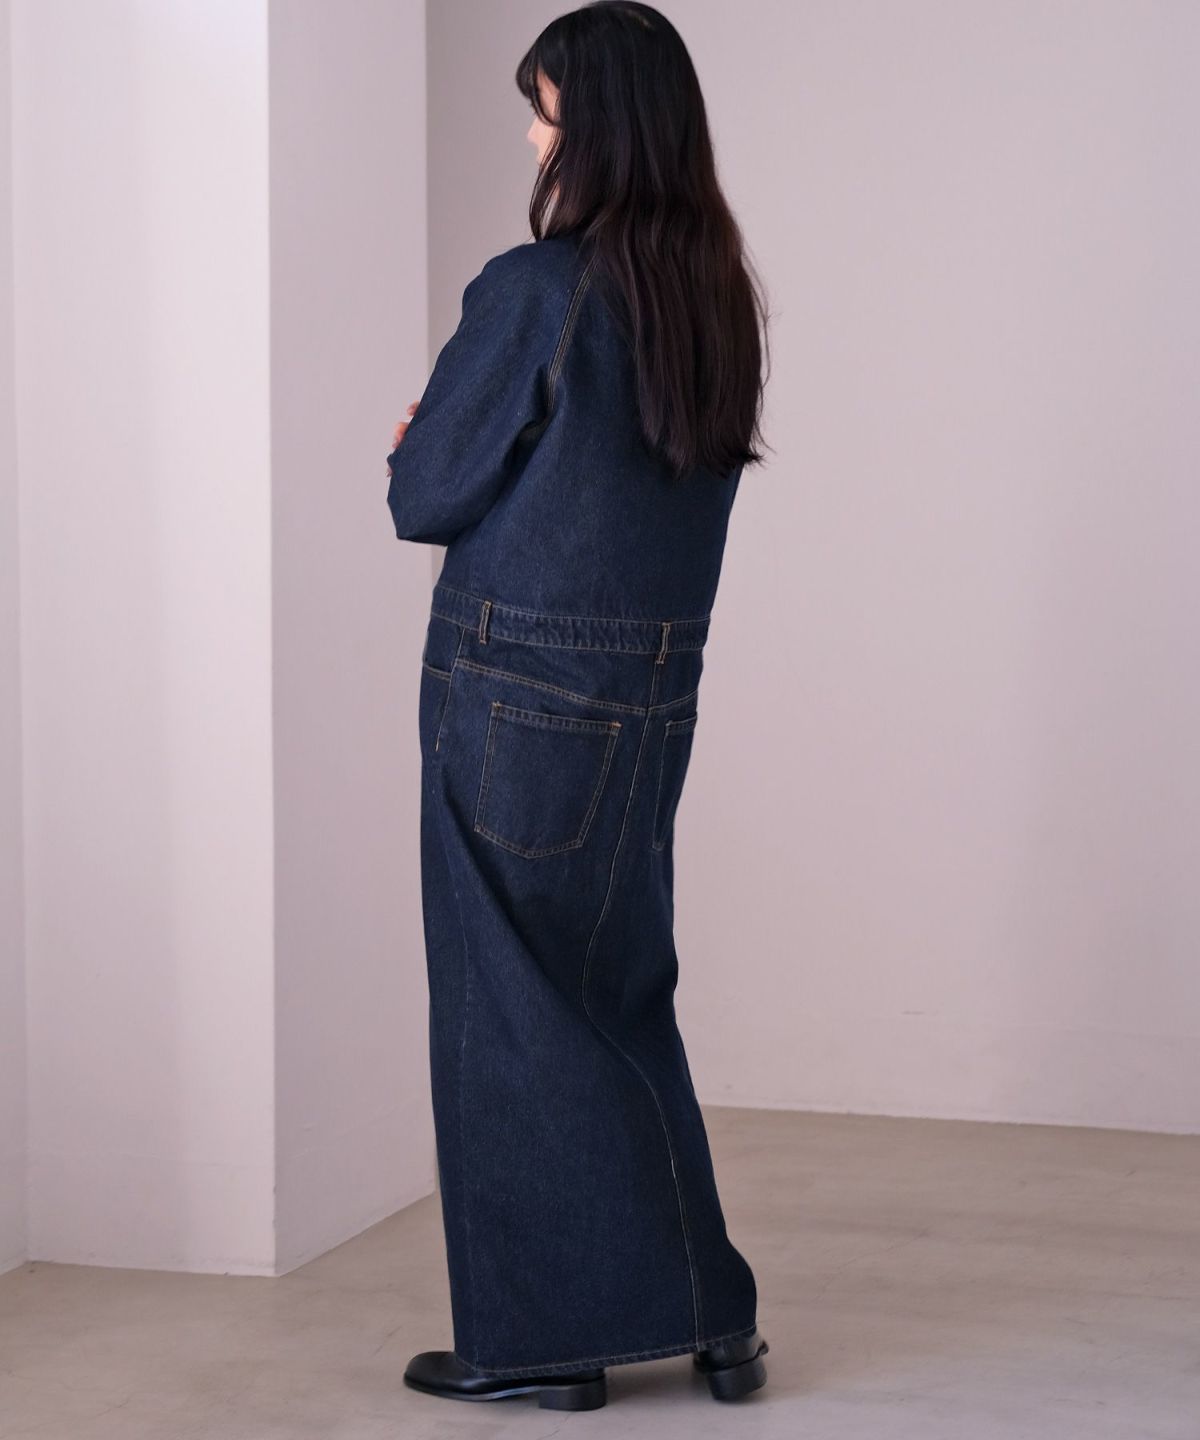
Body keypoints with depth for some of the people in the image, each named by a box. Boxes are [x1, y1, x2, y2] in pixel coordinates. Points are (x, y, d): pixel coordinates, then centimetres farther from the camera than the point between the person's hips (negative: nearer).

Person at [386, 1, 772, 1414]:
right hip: (657, 689, 7)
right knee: (624, 995, 17)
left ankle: (541, 1334, 12)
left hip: (515, 689, -7)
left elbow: (425, 496, -9)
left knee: (508, 1003, 5)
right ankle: (706, 1314, 22)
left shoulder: (532, 292, -15)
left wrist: (415, 451, 13)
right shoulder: (717, 298, 6)